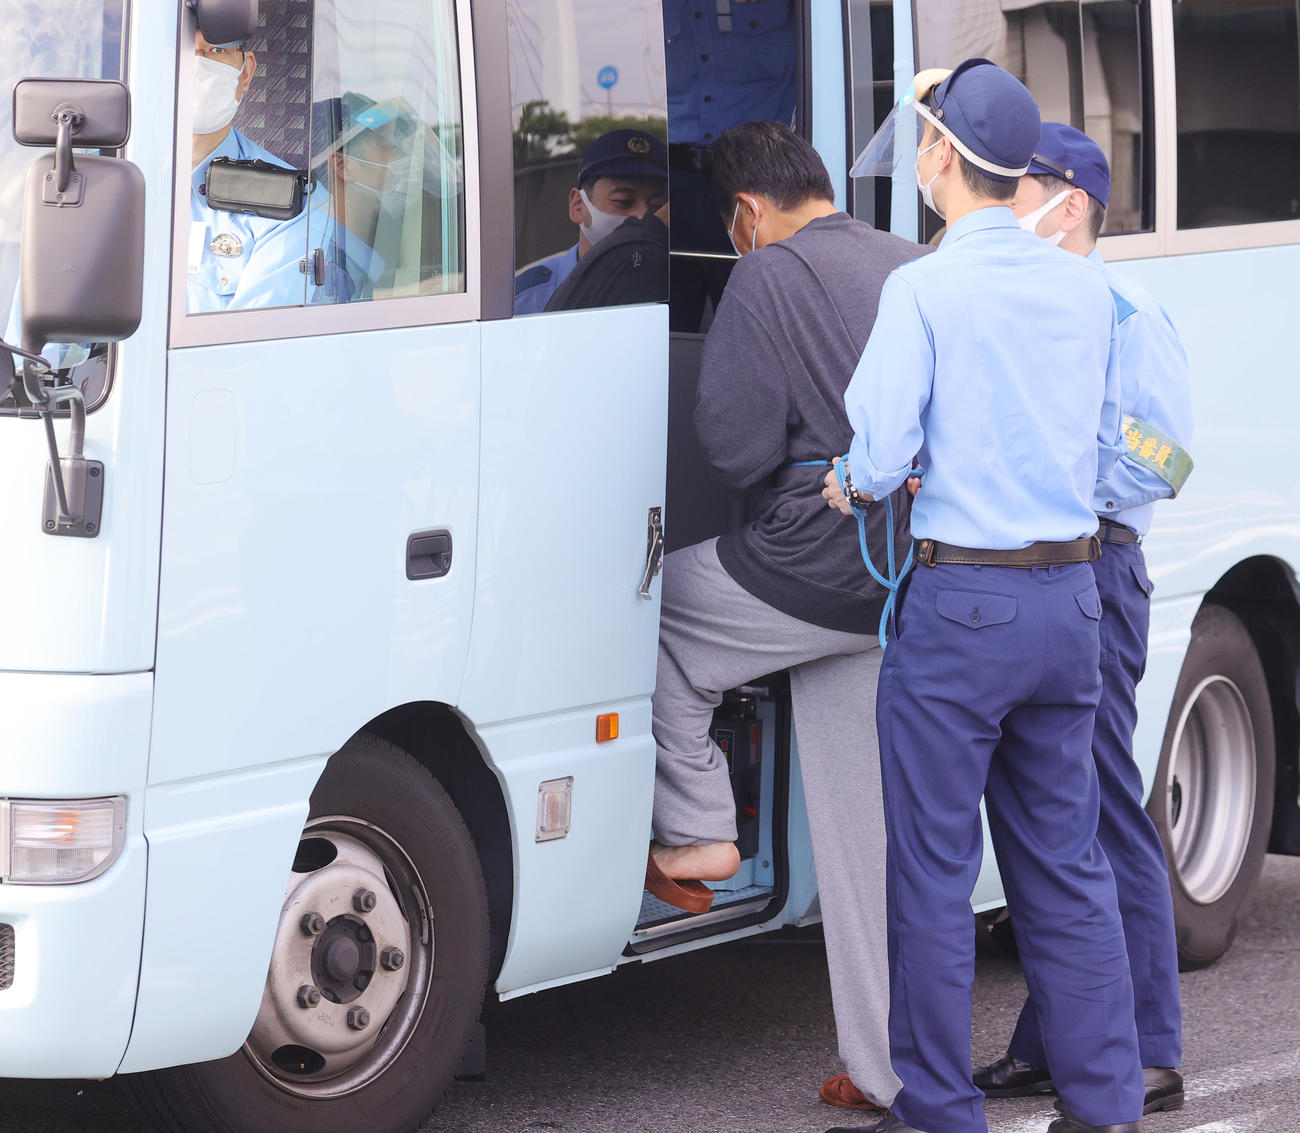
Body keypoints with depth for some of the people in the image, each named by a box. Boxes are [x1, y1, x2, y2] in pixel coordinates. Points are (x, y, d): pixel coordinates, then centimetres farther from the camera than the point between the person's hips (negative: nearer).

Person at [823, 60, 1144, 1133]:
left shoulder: (925, 290, -12)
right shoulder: (1086, 288, 7)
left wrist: (848, 487, 6)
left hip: (960, 603, -6)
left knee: (934, 871, 2)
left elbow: (876, 456, -16)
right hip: (1071, 596, 6)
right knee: (1065, 865, 12)